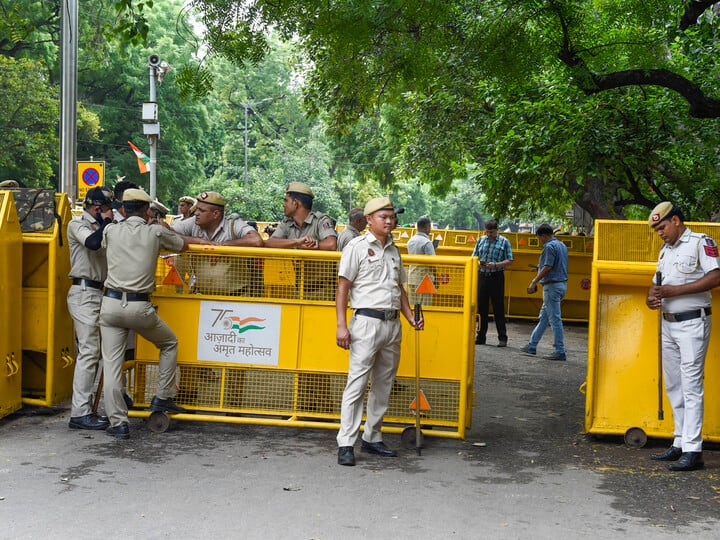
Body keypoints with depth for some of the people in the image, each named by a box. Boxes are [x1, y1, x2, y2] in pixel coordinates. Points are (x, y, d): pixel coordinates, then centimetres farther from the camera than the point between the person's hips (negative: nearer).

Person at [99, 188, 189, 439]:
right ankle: (162, 398, 22)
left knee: (111, 365, 5)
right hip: (139, 306, -2)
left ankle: (118, 423, 4)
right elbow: (183, 245, 19)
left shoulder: (111, 231, 6)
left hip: (111, 303, 2)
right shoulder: (156, 232, 2)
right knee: (170, 343, 23)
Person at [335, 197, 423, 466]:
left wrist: (410, 317, 10)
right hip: (367, 322, -7)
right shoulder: (357, 247, -4)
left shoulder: (394, 251, 16)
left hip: (392, 324, 7)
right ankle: (346, 444, -4)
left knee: (383, 386, 11)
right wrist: (341, 325, -14)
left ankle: (372, 438, 22)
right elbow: (343, 287, -7)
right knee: (357, 383, -8)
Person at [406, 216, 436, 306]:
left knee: (411, 306, 10)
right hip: (423, 279, -8)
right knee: (423, 307, -4)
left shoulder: (411, 240, 10)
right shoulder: (427, 243, -15)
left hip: (411, 279, 8)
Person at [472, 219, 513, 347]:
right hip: (482, 276, 4)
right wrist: (478, 263, -9)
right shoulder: (481, 240, 11)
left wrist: (495, 265, -18)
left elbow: (509, 261, -3)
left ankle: (502, 338, 3)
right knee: (481, 307, 7)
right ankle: (481, 336, 15)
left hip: (496, 277, -4)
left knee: (498, 308, -2)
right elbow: (474, 257, 13)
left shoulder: (504, 242, 0)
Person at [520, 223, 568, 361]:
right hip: (562, 284, 10)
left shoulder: (549, 246, -14)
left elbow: (547, 267, -20)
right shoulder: (562, 245, 15)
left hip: (552, 286, -10)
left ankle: (560, 352, -4)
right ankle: (532, 346, 22)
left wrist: (534, 282, -15)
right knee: (543, 317, 15)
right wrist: (540, 267, 23)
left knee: (555, 319, -6)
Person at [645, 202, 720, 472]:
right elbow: (656, 284, 22)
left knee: (691, 385, -10)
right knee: (673, 385, 10)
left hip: (692, 324, -8)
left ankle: (692, 451, -10)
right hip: (668, 324, 8)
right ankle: (680, 443, 18)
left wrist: (675, 290, -20)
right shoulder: (665, 250, 19)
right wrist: (651, 297, -2)